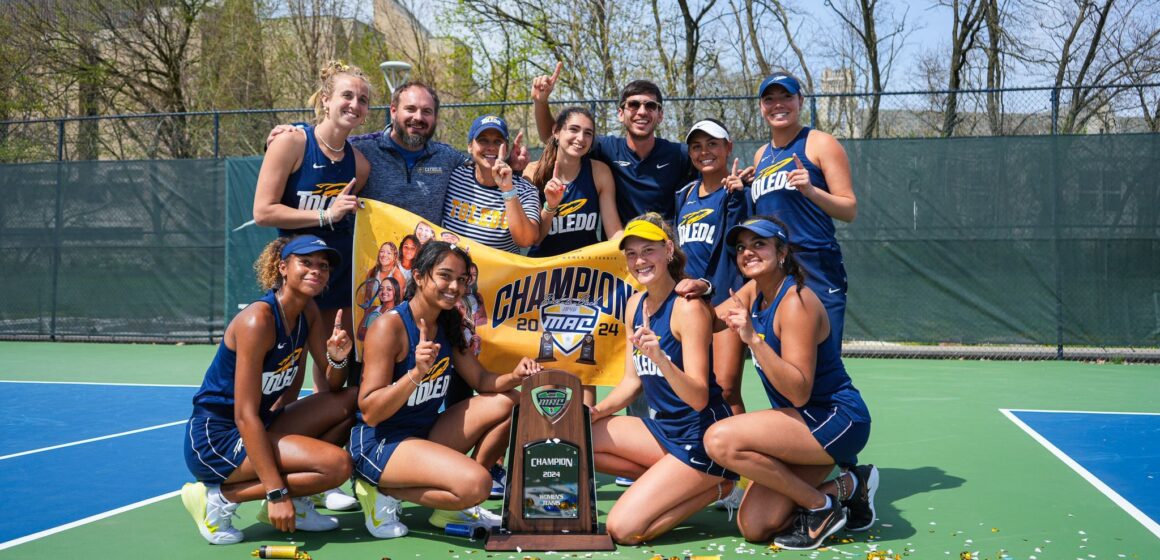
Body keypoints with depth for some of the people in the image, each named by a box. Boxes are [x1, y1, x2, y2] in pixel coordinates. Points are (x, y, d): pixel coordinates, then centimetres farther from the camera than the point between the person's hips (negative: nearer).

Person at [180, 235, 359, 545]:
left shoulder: (308, 312, 4)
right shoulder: (258, 320, -20)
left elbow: (332, 388, 7)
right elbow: (245, 415, -23)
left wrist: (337, 358, -17)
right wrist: (275, 493, -26)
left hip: (258, 429, 9)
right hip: (214, 439, -9)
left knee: (353, 402, 0)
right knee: (337, 463, -22)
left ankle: (293, 498, 4)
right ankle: (219, 498, -9)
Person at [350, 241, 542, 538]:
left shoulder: (448, 325, 5)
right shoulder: (389, 327, -18)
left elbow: (480, 379, 11)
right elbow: (369, 412, -20)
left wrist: (514, 377, -11)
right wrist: (416, 373, -34)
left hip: (426, 434, 9)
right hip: (379, 444, -9)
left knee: (508, 403, 1)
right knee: (476, 484, -28)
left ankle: (452, 505, 5)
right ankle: (384, 492, -4)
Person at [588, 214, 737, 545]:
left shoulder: (688, 307, -18)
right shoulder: (635, 304, 6)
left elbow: (699, 398, -23)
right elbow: (632, 381, 11)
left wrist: (661, 359, -40)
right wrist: (597, 411, -6)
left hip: (701, 439, -8)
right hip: (662, 428, 8)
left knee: (623, 530, -16)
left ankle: (714, 487, 3)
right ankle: (666, 480, 5)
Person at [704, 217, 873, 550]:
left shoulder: (796, 302, -21)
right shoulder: (754, 292, 5)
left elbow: (799, 392, -26)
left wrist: (754, 339, -34)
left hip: (837, 419, -8)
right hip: (805, 422, 9)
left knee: (721, 440, -27)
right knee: (753, 528, 1)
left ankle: (822, 506, -9)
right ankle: (844, 488, 18)